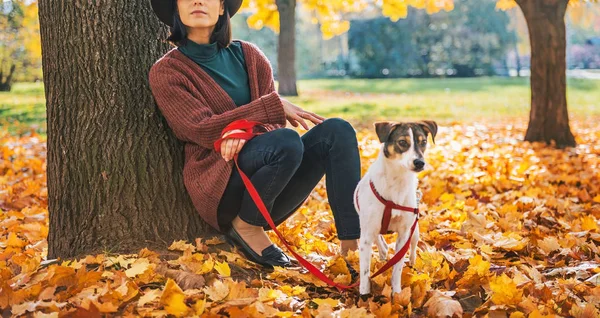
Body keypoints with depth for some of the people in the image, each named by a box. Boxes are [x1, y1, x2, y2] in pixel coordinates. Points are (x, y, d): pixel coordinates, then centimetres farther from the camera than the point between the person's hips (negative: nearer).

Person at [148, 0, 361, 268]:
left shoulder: (248, 55, 12)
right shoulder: (166, 72, -1)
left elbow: (272, 120, 6)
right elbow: (203, 131, -11)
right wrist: (274, 105, -17)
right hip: (220, 184, -5)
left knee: (336, 130, -18)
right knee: (287, 142, -33)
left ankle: (352, 246, -25)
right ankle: (246, 227, -11)